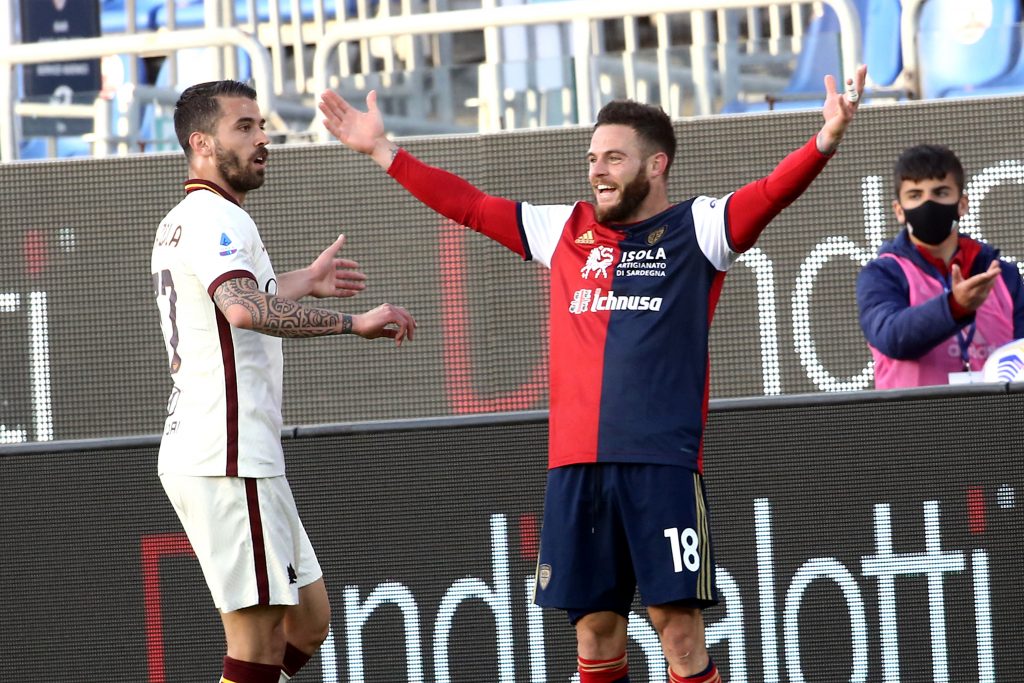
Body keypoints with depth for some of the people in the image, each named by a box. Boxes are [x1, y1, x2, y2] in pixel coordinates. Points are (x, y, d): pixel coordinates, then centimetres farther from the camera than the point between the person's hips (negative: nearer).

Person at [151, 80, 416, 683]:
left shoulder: (183, 221, 22)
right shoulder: (217, 218, -11)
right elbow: (246, 310, -31)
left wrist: (301, 284, 48)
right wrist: (351, 323, -29)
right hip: (230, 458, -11)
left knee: (308, 621, 15)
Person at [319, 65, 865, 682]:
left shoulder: (697, 229, 5)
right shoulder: (564, 231, 17)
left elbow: (771, 193, -11)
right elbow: (468, 204, 22)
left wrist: (825, 141, -29)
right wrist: (383, 151, 21)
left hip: (664, 462, -4)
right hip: (575, 464, 4)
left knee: (679, 624, -7)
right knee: (595, 630, 6)